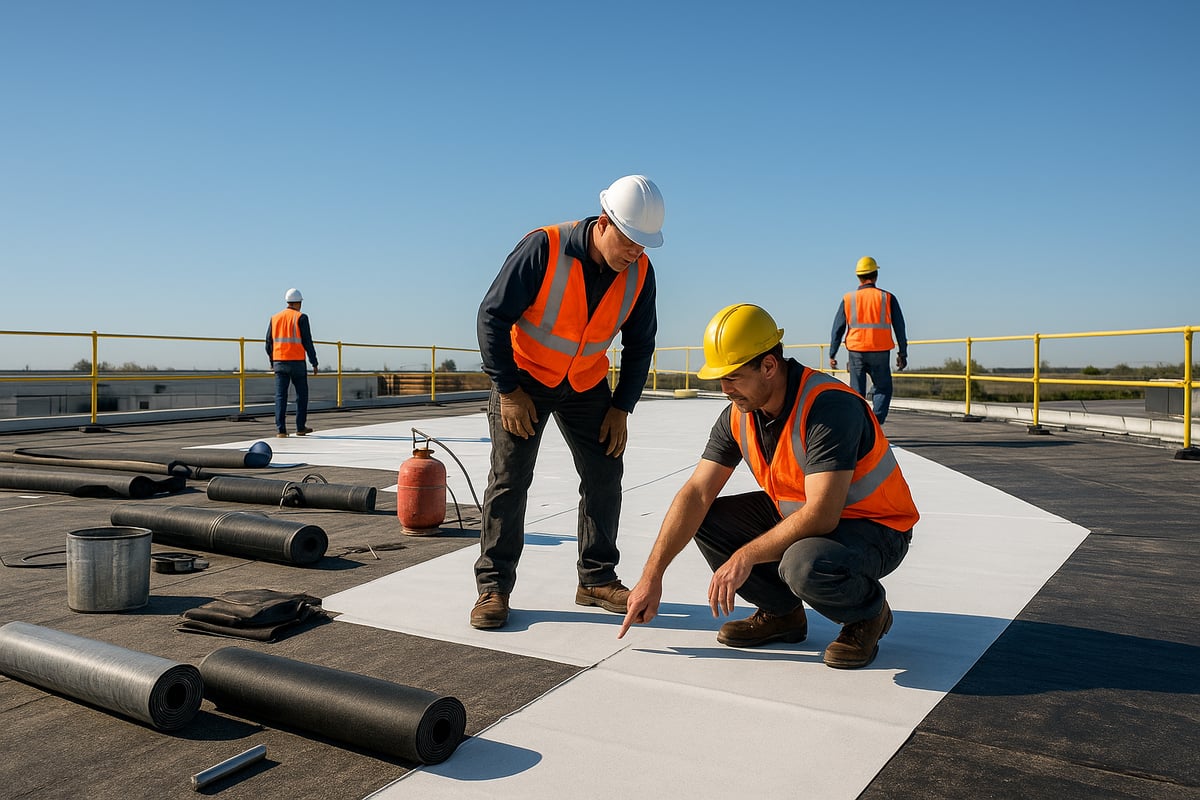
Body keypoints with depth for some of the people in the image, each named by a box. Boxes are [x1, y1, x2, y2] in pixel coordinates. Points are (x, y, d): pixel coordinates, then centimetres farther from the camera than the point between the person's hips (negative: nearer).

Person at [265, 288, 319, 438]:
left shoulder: (274, 318, 10)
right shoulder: (301, 318, -4)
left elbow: (269, 343, 13)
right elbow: (307, 342, -7)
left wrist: (272, 362, 24)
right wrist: (314, 362, -1)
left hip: (279, 362, 4)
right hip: (297, 362, -4)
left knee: (280, 396, 3)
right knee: (302, 395, 10)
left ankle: (280, 430, -3)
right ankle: (301, 428, 14)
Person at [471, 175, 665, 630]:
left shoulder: (639, 272, -13)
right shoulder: (544, 249, -26)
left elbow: (640, 344, 1)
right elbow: (492, 316, -20)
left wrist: (621, 406, -4)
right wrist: (508, 391, -19)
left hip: (586, 383, 4)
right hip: (524, 374, -4)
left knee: (605, 474, 2)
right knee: (510, 477, -7)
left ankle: (597, 580, 15)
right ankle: (493, 587, 4)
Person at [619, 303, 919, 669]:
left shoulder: (829, 406, -30)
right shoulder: (738, 416, -7)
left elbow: (822, 516, -34)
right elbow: (696, 495, -8)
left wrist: (745, 556, -29)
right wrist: (652, 577, -12)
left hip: (874, 527, -7)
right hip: (796, 515, 7)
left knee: (805, 564, -38)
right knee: (706, 520, -6)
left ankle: (868, 612, -2)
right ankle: (782, 611, 11)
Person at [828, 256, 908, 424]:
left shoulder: (848, 299, 2)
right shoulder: (887, 298, 0)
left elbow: (838, 329, 3)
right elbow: (899, 328, 3)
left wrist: (832, 355, 9)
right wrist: (902, 353, 12)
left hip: (855, 352, 1)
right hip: (880, 353, -1)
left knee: (857, 392, 9)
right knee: (883, 389, 13)